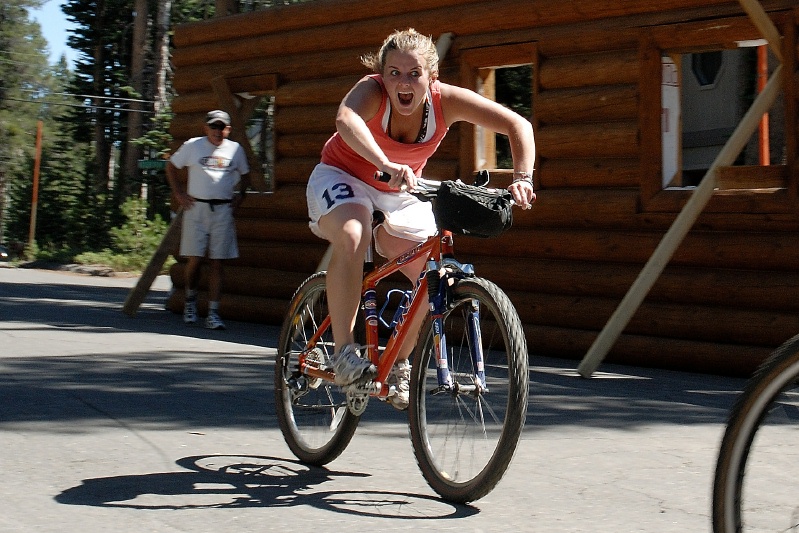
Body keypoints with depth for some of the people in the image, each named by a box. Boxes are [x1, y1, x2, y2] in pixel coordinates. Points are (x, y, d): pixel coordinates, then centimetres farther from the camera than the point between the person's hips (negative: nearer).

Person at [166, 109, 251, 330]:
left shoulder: (235, 149, 8)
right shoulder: (192, 146, 4)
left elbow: (245, 174, 24)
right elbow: (171, 166, 14)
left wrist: (240, 195, 8)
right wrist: (178, 193, 6)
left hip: (223, 210, 1)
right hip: (196, 207, -1)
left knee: (217, 262, -3)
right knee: (194, 259, -3)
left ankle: (213, 313, -2)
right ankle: (191, 300, 23)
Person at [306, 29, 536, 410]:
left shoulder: (445, 99, -24)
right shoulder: (372, 90, -30)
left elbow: (517, 125, -26)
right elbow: (346, 120, -54)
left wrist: (522, 178, -43)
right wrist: (386, 165, -69)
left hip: (401, 193, 4)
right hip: (343, 177, -4)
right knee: (353, 237, -36)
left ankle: (399, 364, 13)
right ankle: (344, 352, -28)